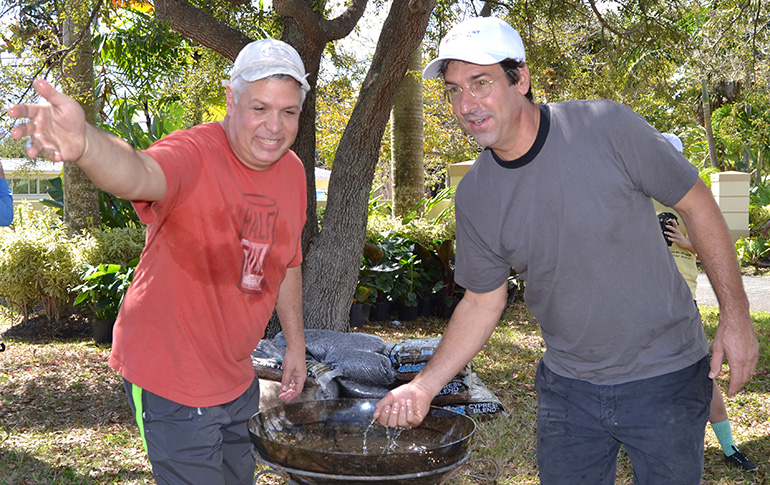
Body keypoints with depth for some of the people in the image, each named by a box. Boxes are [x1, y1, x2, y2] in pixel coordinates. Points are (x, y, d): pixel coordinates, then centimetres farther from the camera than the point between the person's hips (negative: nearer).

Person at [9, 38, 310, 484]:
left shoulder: (291, 171, 0)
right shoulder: (193, 155, -22)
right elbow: (140, 173, -47)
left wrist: (295, 345, 18)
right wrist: (83, 143, -68)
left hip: (237, 377, 7)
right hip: (171, 377, -7)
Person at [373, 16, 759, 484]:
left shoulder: (607, 127, -17)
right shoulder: (474, 198, -5)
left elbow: (697, 204, -7)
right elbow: (482, 301, 5)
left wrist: (736, 315, -8)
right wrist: (424, 387, -3)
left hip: (665, 376, -3)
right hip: (568, 386, 3)